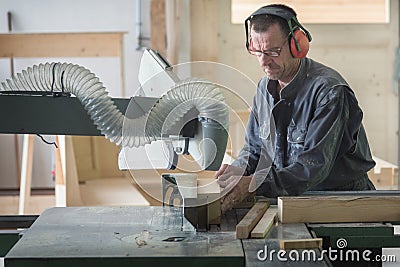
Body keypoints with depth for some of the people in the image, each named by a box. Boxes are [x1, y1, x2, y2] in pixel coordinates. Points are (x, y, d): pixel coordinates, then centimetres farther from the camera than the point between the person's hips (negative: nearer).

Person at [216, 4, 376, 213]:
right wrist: (238, 170, -9)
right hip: (290, 198, 6)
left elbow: (315, 166, -25)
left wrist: (254, 185, -34)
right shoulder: (265, 88, 7)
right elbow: (254, 150, 15)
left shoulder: (329, 90, -18)